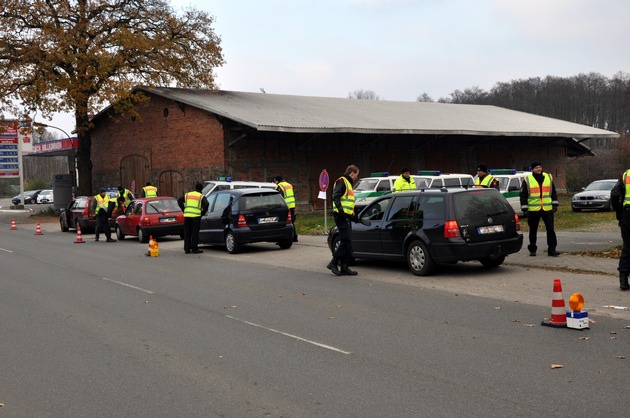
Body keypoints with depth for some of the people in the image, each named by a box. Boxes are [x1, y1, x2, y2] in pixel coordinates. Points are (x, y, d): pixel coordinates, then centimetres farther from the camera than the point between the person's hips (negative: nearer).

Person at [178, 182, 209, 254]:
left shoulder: (187, 195, 18)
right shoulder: (201, 196, 4)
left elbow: (179, 200, 14)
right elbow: (206, 204, -11)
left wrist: (184, 209, 14)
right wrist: (203, 212, 0)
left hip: (187, 216, 4)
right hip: (196, 216, -4)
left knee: (187, 233, 10)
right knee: (195, 233, 1)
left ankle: (187, 249, 12)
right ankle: (194, 249, -1)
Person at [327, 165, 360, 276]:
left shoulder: (348, 183, 26)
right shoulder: (342, 181, -6)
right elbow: (336, 197, -20)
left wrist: (353, 215, 30)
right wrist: (340, 209, -32)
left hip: (346, 217, 10)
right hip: (342, 216, -10)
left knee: (347, 242, 9)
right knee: (346, 241, -14)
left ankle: (344, 267, 11)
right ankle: (333, 263, -9)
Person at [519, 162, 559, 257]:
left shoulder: (549, 177, 9)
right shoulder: (527, 180, 0)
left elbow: (553, 192, 15)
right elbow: (523, 195, 1)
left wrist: (555, 205, 8)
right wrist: (524, 209, -5)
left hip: (547, 209, 2)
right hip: (533, 210, -2)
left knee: (550, 229, -1)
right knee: (533, 231, 7)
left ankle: (552, 250, 3)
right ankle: (532, 250, 19)